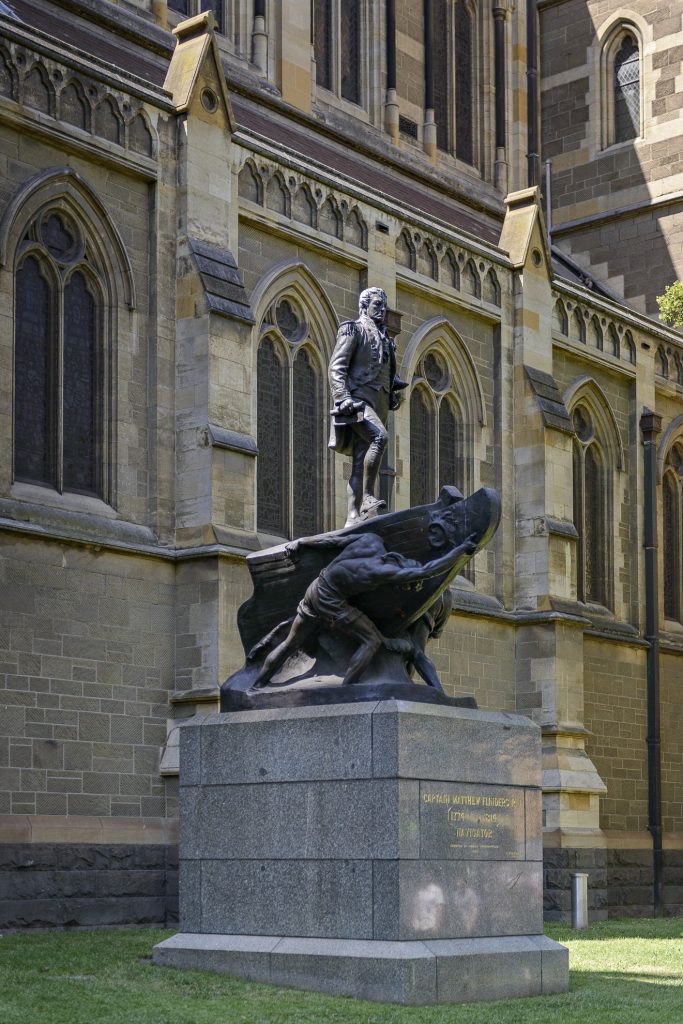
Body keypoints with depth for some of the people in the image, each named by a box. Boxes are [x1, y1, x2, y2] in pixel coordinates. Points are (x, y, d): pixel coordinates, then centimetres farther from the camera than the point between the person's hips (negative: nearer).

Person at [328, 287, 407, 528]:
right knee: (379, 437, -31)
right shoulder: (353, 330, 4)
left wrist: (395, 387, 12)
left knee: (360, 463, 1)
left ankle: (353, 516, -3)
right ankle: (367, 498, -32)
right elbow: (336, 367, -6)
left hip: (377, 405, 7)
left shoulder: (384, 339, 26)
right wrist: (342, 398, -19)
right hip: (358, 399, -7)